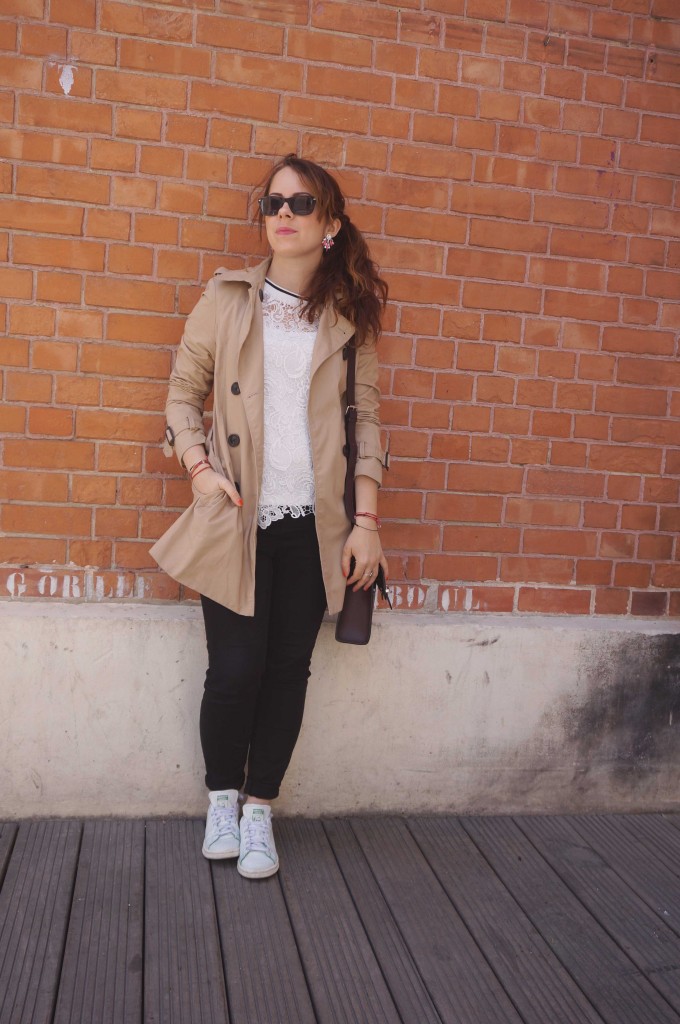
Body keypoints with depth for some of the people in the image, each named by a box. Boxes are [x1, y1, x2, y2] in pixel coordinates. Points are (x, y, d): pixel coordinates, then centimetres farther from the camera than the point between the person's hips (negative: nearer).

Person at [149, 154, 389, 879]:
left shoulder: (348, 316, 8)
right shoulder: (227, 297, 6)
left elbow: (364, 417, 8)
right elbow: (183, 390, 8)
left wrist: (366, 520, 0)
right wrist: (199, 466, -8)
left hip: (313, 525, 1)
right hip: (238, 520, -1)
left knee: (288, 670, 4)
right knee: (235, 669, -2)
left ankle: (259, 810, 23)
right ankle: (221, 796, 25)